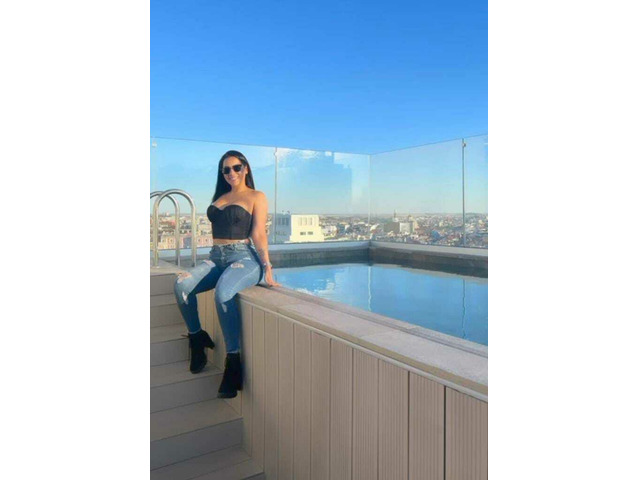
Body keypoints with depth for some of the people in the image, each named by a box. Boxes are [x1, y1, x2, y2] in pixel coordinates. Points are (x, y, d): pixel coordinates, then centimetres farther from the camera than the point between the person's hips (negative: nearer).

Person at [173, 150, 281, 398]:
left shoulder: (256, 197, 5)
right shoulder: (220, 197, 22)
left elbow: (258, 234, -4)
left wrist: (267, 266, -14)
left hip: (244, 257, -5)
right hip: (217, 257, 6)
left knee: (223, 293, -36)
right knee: (181, 284, -22)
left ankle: (233, 361, -26)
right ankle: (197, 338, 0)